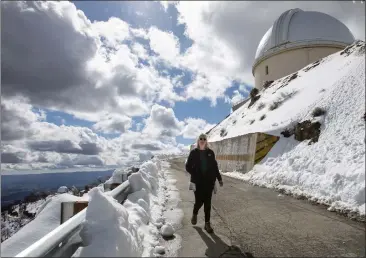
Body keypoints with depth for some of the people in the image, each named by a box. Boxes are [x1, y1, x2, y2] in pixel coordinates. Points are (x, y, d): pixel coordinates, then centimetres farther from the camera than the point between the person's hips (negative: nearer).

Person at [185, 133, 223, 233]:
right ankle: (194, 214, 33)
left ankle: (207, 223, 17)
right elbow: (188, 166, 2)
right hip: (198, 182, -2)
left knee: (207, 203, 5)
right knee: (199, 201, 0)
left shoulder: (210, 152, 4)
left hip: (209, 182, 2)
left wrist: (219, 178, 8)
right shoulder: (194, 152, -1)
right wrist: (195, 174, -10)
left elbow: (215, 166, 10)